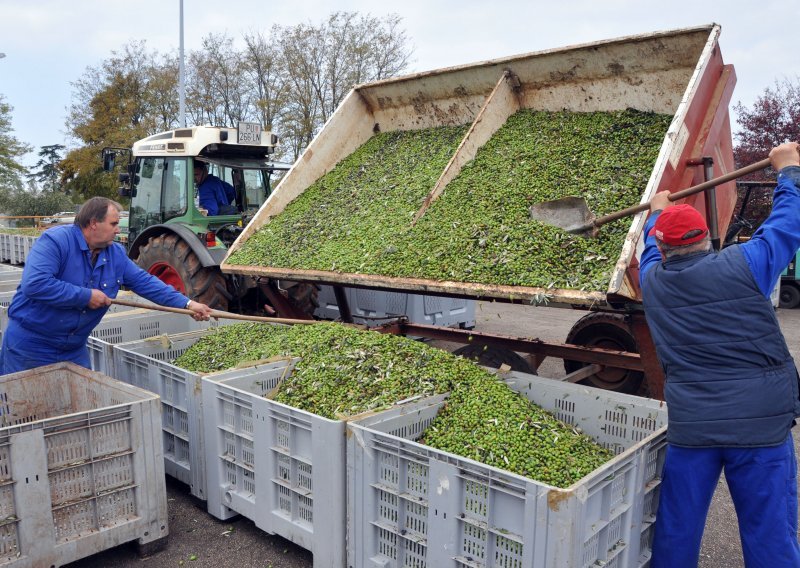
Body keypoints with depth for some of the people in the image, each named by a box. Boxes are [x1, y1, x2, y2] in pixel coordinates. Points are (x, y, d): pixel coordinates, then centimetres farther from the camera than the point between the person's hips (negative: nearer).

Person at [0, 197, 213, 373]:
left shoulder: (116, 254, 2)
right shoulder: (55, 241, -19)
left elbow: (145, 282, 4)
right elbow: (35, 284, -31)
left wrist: (188, 304, -3)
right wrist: (86, 296, -24)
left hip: (75, 349, 6)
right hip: (31, 346, -6)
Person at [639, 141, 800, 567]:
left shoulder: (652, 281, 2)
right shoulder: (744, 266, -7)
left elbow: (652, 249, 25)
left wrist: (657, 212, 45)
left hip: (689, 427, 2)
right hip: (762, 424, -2)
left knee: (676, 532, 16)